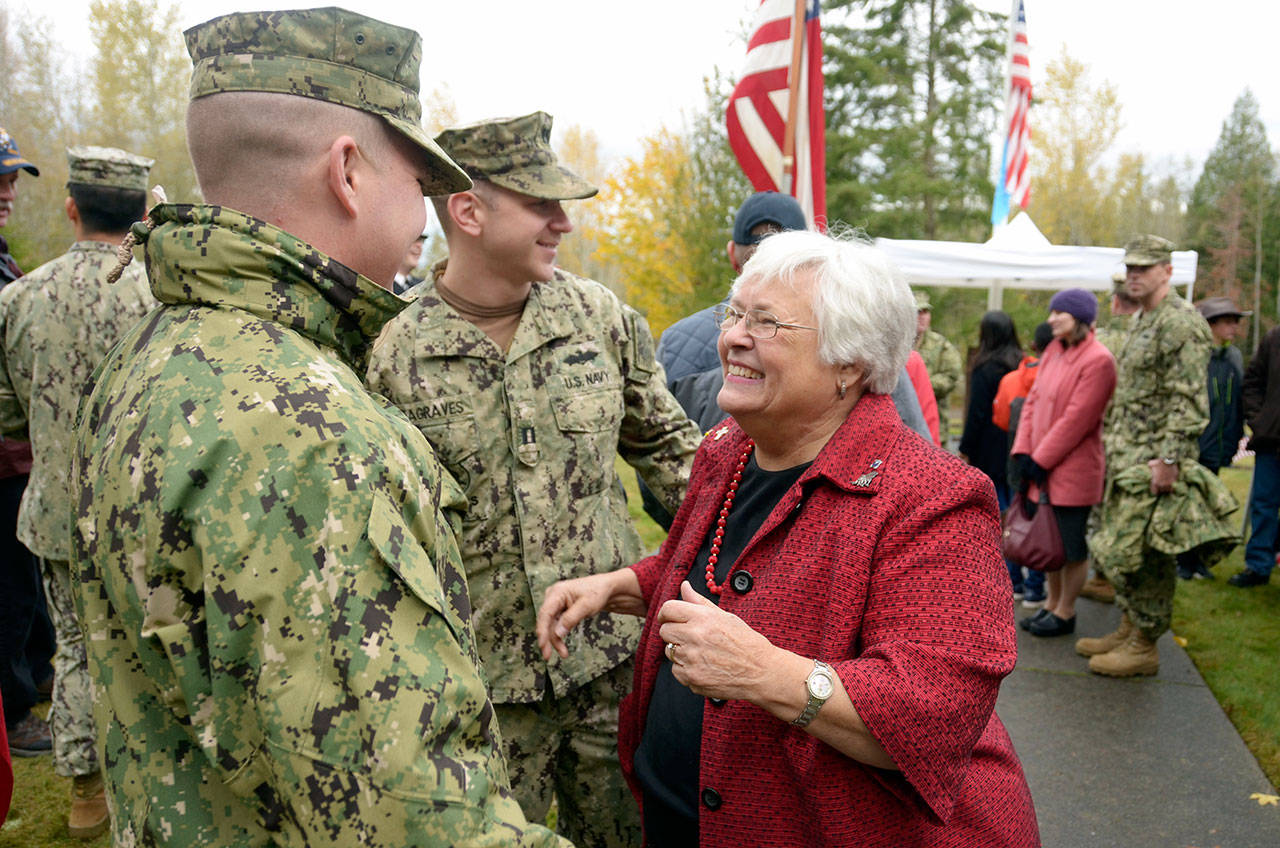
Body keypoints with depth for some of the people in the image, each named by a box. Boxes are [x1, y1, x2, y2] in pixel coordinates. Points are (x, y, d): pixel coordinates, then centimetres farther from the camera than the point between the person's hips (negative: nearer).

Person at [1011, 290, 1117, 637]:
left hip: (1074, 471, -8)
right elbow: (1033, 400, 8)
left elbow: (1076, 419, -19)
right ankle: (1051, 603, 31)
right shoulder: (1053, 350, 9)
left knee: (1072, 545, 5)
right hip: (1043, 466, 8)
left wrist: (1041, 459, -16)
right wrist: (1023, 450, -2)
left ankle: (1065, 613, 19)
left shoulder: (1098, 360, -16)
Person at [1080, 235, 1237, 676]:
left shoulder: (1181, 322, -13)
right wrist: (1111, 435, 20)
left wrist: (1170, 460, -23)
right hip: (1127, 456, 10)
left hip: (1154, 461, -10)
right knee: (1120, 547, 14)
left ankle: (1145, 647, 6)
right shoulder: (1139, 322, 18)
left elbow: (1189, 402, -19)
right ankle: (1129, 628, 27)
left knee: (1137, 551, -5)